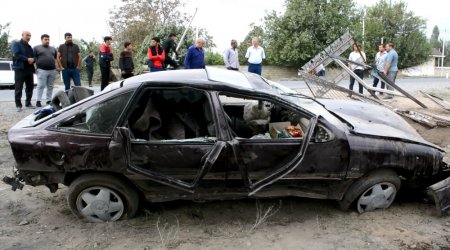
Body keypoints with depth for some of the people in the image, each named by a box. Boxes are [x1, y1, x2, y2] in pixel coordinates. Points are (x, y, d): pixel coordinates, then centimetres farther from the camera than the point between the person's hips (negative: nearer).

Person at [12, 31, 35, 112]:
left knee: (30, 86, 7)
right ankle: (18, 105, -4)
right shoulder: (16, 44, 2)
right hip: (20, 68, -6)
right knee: (18, 88, -6)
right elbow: (16, 55, -14)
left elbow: (33, 57, 15)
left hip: (29, 69, 7)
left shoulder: (29, 47, 22)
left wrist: (32, 60, -8)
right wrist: (27, 59, -19)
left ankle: (28, 103, 17)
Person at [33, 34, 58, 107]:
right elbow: (33, 58, 3)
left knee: (50, 86, 6)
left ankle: (49, 100, 13)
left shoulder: (53, 49, 19)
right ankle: (38, 101, -2)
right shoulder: (36, 48, 6)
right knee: (41, 86, -6)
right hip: (42, 70, -4)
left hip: (52, 70, 4)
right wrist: (35, 68, -4)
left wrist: (57, 66, 12)